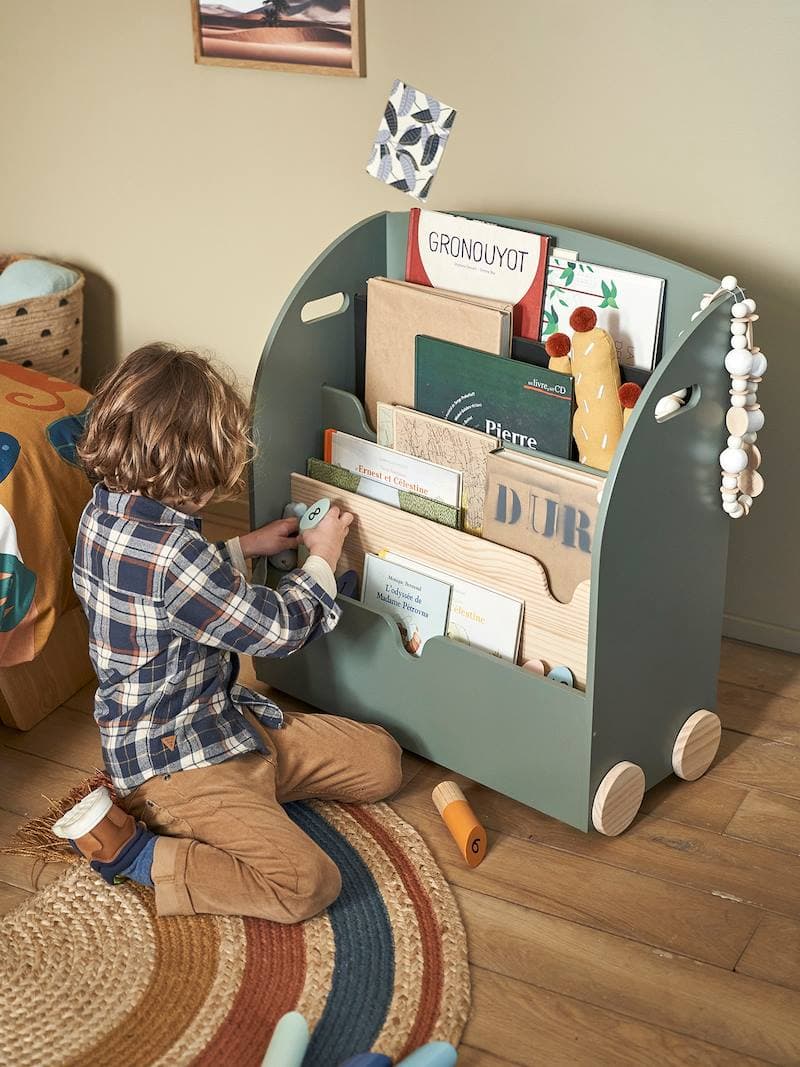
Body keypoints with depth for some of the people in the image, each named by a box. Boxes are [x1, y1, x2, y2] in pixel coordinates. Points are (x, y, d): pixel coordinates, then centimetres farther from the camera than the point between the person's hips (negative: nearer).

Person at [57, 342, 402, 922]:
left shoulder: (108, 509, 0)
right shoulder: (168, 551, -30)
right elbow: (281, 628, -17)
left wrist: (248, 547, 17)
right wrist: (322, 558, 1)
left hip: (224, 717, 10)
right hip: (174, 758, -10)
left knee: (381, 760, 9)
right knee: (307, 884, -21)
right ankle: (131, 849, -5)